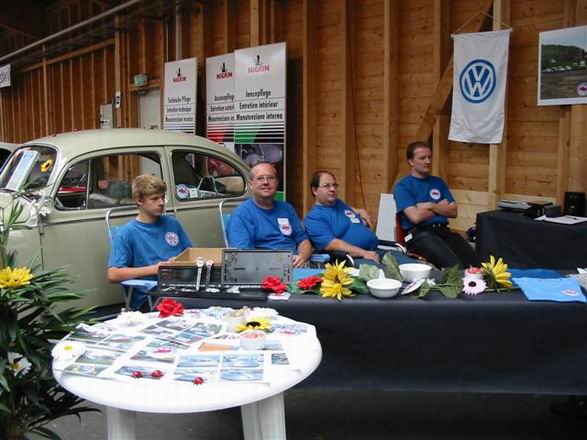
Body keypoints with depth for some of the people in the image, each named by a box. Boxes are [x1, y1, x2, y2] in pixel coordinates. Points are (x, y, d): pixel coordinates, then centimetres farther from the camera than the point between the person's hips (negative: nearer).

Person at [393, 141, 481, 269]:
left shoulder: (438, 182, 20)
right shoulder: (403, 186, 2)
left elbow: (453, 212, 12)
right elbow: (415, 217, -11)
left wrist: (430, 206, -4)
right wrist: (440, 207, 5)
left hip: (443, 231, 5)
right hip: (419, 234, -5)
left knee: (475, 263, -22)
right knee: (455, 265, -33)